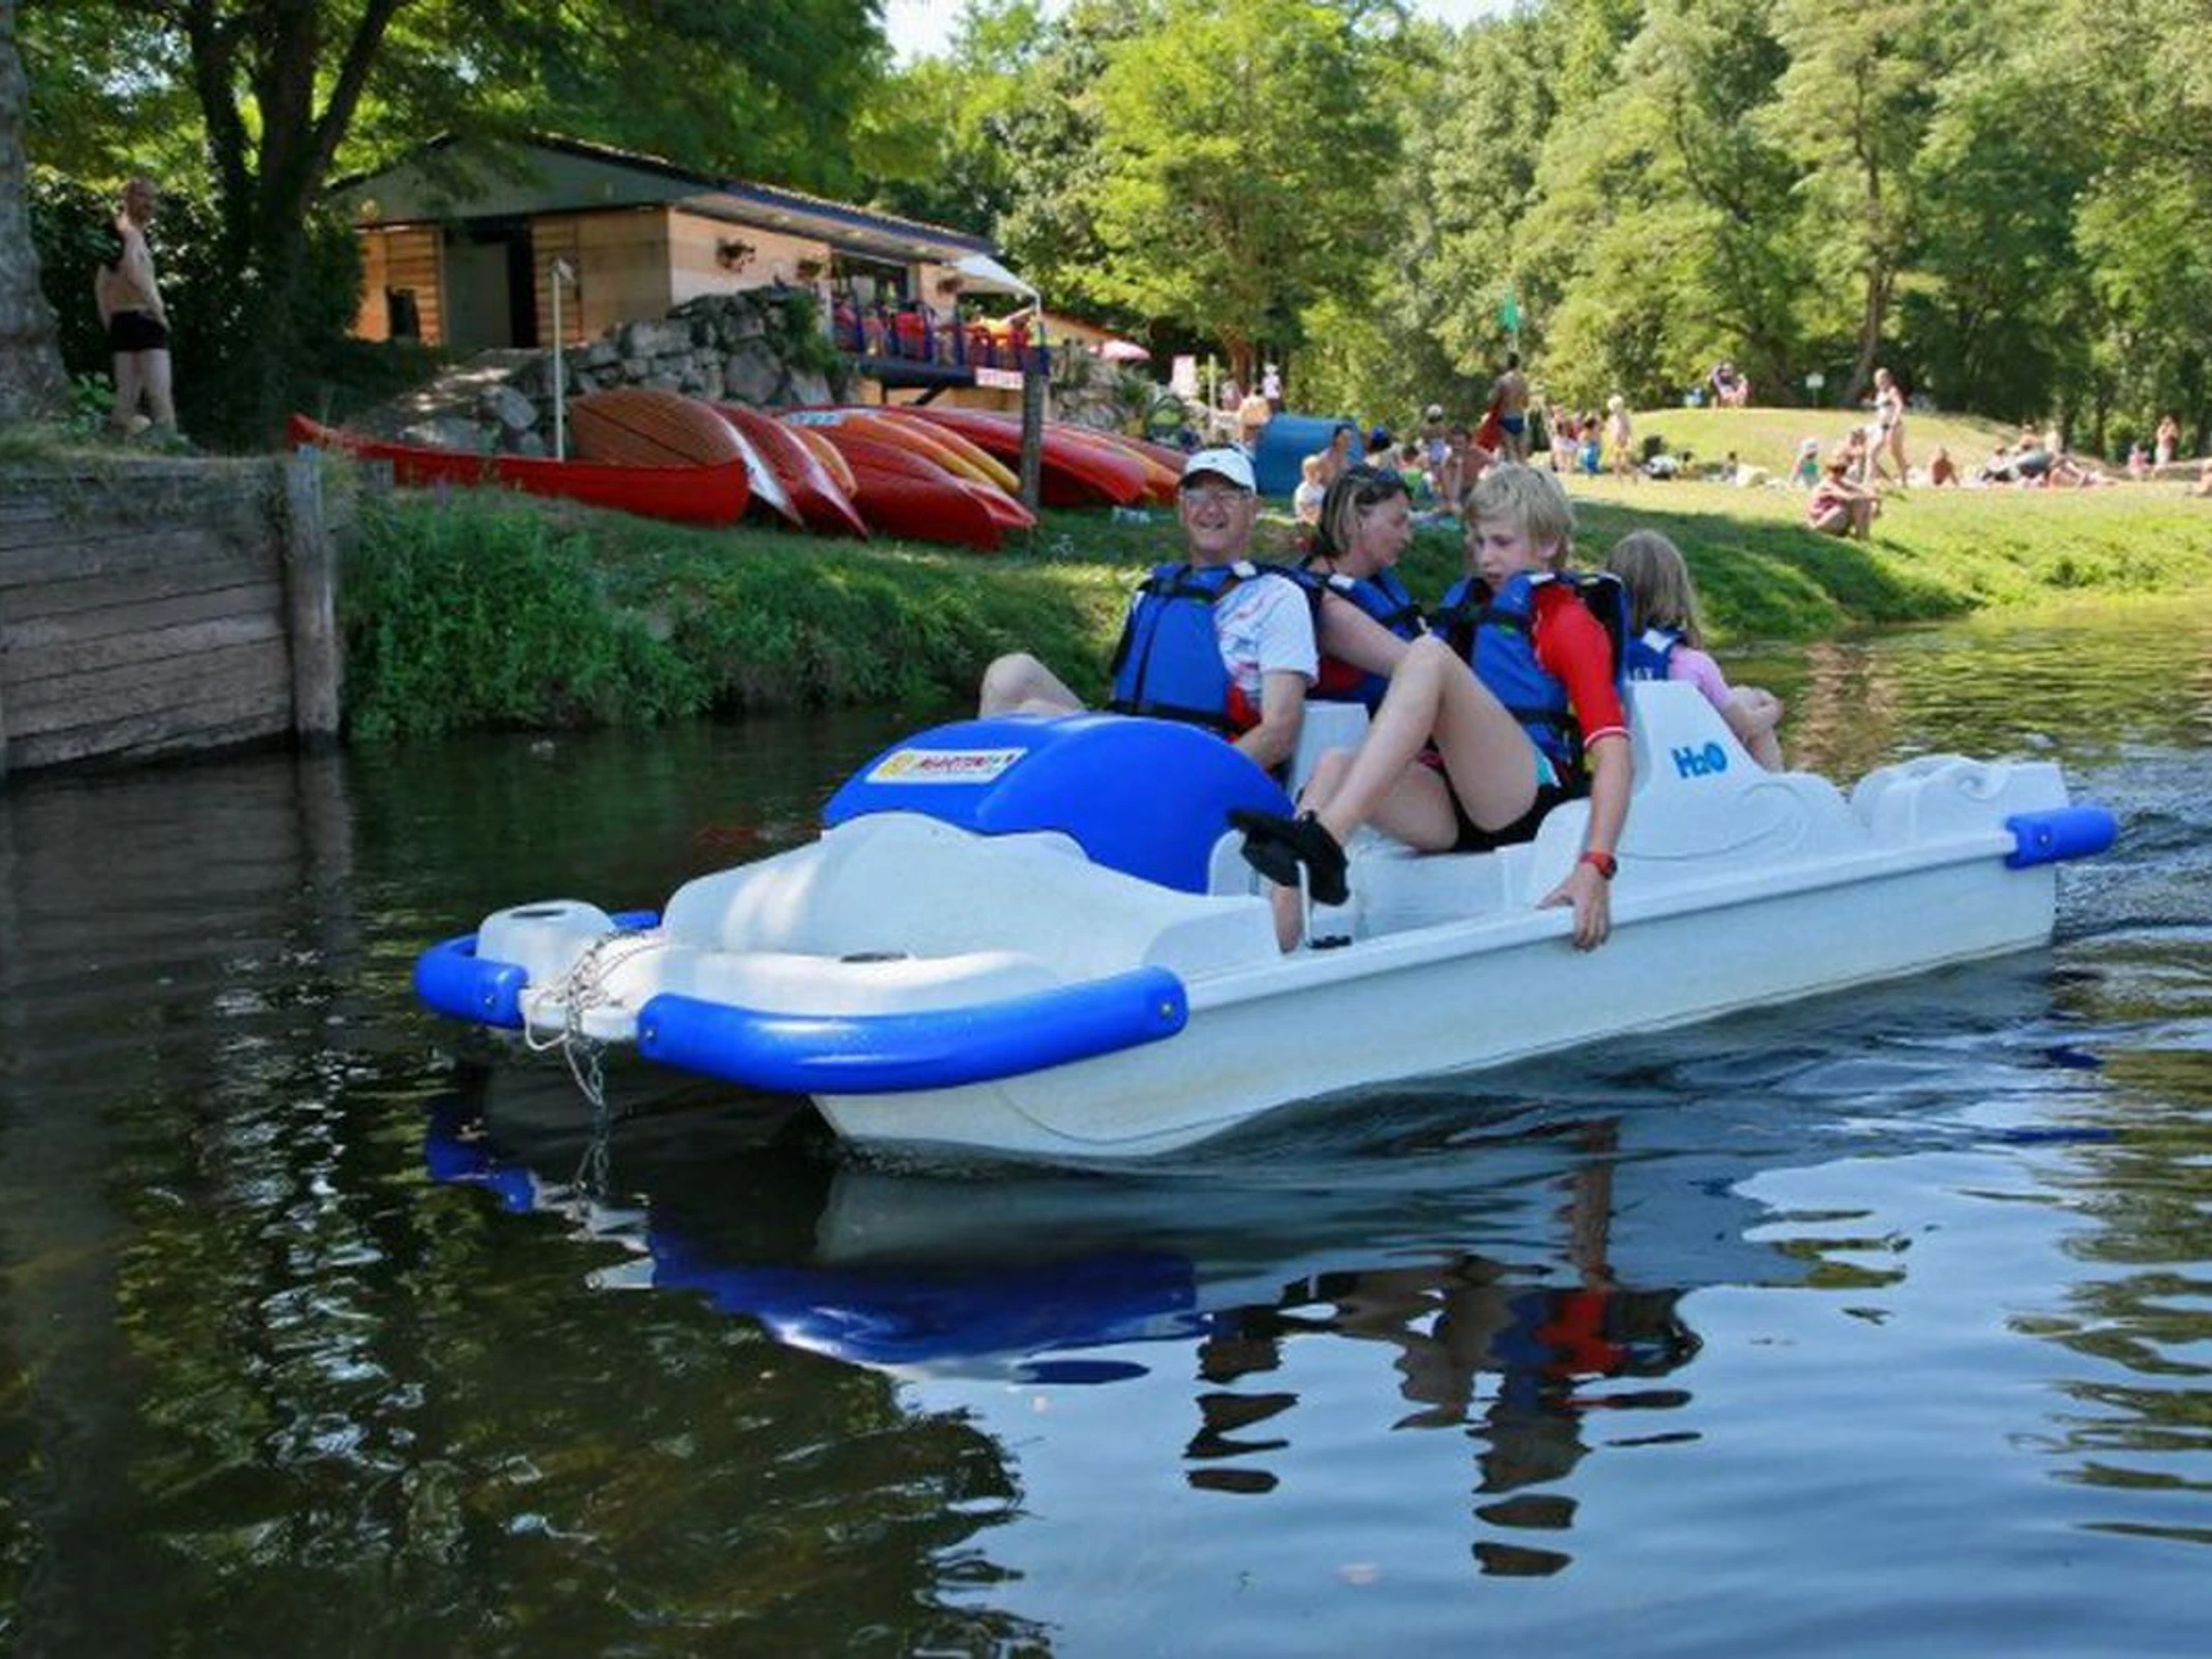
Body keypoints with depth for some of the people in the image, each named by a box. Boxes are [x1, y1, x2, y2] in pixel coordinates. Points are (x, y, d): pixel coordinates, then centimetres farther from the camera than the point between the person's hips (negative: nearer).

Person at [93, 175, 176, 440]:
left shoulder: (117, 237, 20)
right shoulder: (132, 233, -8)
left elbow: (101, 284, 23)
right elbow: (135, 272, -26)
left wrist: (109, 322, 21)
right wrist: (158, 310, -19)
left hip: (120, 321, 9)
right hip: (143, 319, -9)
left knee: (127, 393, 9)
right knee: (160, 391, -12)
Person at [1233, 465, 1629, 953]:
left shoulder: (1572, 621, 6)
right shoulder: (1476, 604, 27)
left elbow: (1613, 752, -9)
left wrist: (1595, 868, -24)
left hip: (1531, 796, -6)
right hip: (1454, 810, 6)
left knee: (1428, 654, -24)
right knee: (1335, 764, -21)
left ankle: (1323, 841, -41)